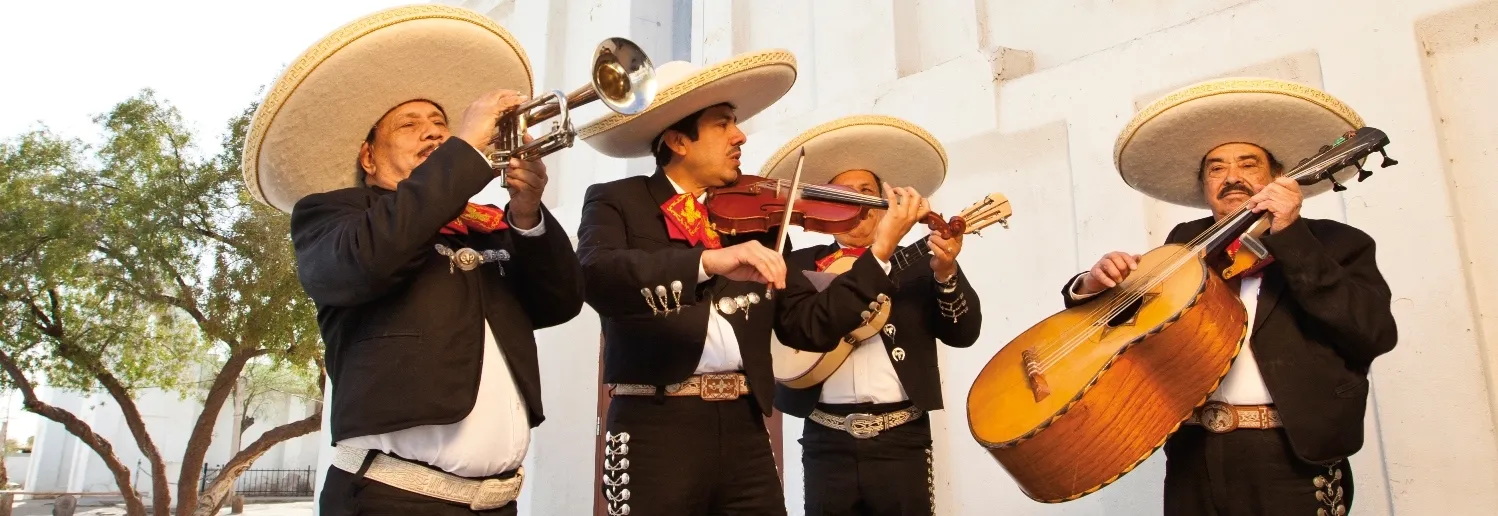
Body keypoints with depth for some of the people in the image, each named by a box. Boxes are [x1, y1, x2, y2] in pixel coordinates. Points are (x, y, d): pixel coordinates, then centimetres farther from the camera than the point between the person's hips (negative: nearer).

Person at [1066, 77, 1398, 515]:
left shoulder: (1336, 244, 3)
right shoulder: (1185, 243, 10)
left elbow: (1375, 333, -13)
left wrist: (1290, 236, -16)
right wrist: (1094, 286, -10)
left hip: (1292, 461, -3)